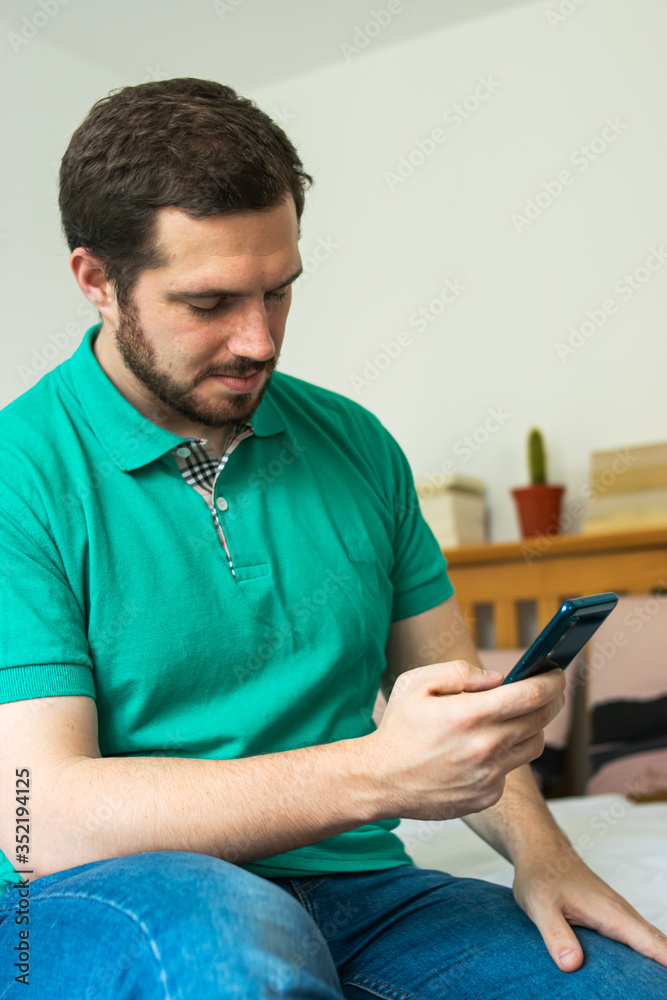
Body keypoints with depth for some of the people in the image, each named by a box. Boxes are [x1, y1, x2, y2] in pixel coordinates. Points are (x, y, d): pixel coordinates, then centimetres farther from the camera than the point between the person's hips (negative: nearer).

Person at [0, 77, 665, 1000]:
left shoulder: (355, 444, 9)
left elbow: (452, 683, 14)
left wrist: (536, 844, -5)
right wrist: (377, 775, -26)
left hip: (355, 892, 4)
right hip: (111, 895, -3)